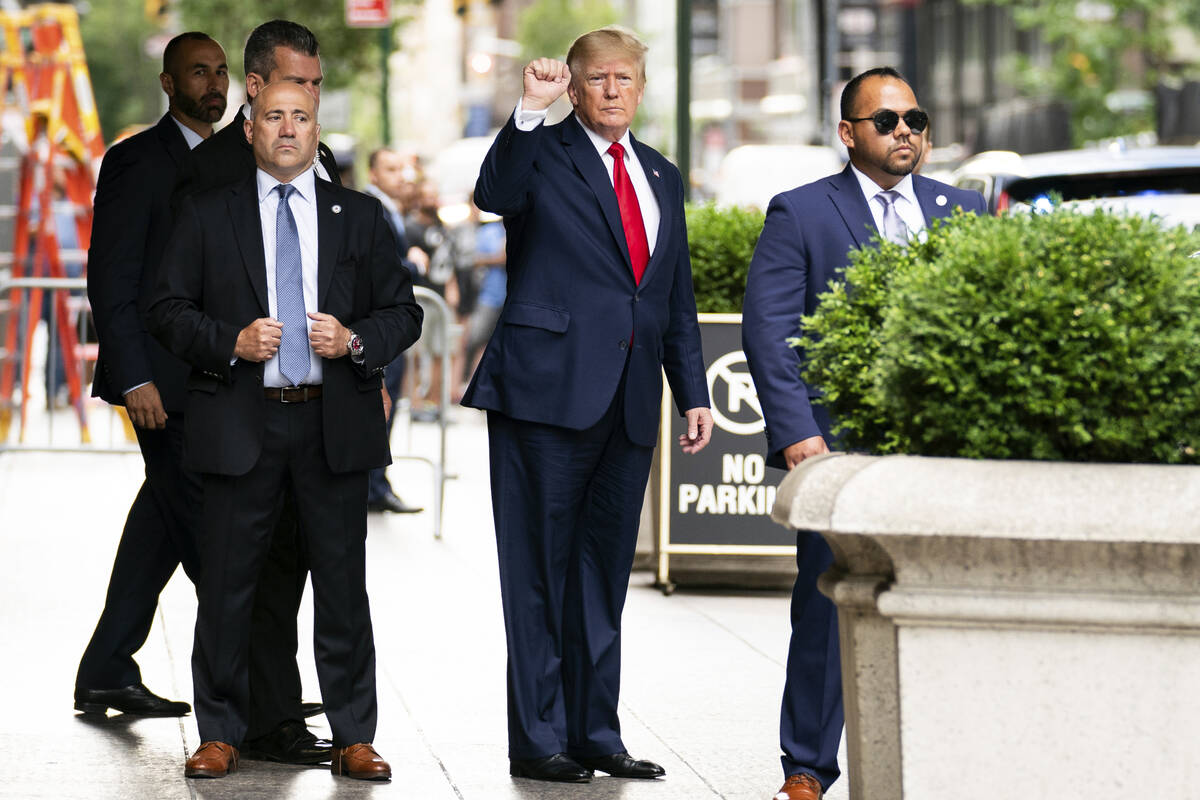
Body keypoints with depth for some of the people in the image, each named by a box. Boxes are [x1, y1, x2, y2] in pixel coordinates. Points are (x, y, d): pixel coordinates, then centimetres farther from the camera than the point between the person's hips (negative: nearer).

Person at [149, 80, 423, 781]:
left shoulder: (361, 217, 10)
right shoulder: (208, 216, 7)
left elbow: (404, 312, 10)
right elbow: (168, 311, 4)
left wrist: (354, 341, -10)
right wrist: (232, 341, -12)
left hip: (335, 422, 1)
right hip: (241, 424, -1)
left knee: (343, 583, 3)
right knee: (227, 584, 2)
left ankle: (354, 738, 9)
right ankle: (221, 735, 11)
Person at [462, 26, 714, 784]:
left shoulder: (661, 177, 18)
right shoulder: (543, 153, 0)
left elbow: (678, 299, 20)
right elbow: (494, 195, -23)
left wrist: (694, 394, 15)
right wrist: (530, 111, -32)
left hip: (628, 402, 6)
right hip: (549, 389, -6)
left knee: (604, 570, 10)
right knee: (542, 570, -2)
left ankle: (596, 732, 16)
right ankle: (539, 739, 2)